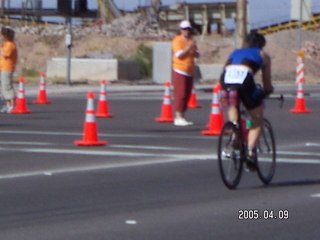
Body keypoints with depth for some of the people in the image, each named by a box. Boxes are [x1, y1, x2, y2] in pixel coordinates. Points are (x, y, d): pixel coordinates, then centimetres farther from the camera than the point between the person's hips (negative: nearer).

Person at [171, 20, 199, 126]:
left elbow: (197, 55, 11)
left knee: (187, 94, 6)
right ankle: (178, 117, -10)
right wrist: (188, 48, -23)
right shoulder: (177, 40, -6)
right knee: (180, 94, -11)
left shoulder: (191, 40, 15)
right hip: (180, 70, -7)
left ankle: (182, 117, 12)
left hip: (190, 72, 7)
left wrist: (194, 49, -9)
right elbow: (179, 55, -15)